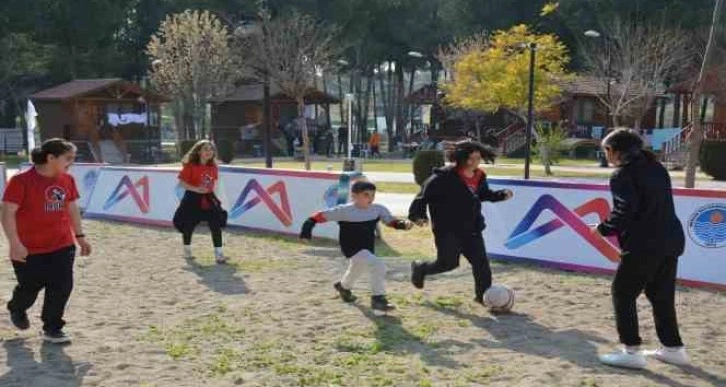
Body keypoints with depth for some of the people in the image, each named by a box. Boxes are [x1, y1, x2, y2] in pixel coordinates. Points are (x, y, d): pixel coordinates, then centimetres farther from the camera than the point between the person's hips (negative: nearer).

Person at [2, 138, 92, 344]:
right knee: (30, 288, 13)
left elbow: (72, 209, 14)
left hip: (62, 246, 4)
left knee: (62, 287, -2)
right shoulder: (21, 181, -17)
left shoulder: (67, 180, 2)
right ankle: (17, 309, 47)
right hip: (28, 249, -4)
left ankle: (52, 328, 14)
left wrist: (80, 236, 14)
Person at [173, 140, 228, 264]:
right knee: (188, 226, 9)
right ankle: (187, 251, 33)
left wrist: (210, 191, 10)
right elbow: (182, 183, -14)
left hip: (208, 199, 4)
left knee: (216, 226, -5)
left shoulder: (213, 167, 4)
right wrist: (196, 189, -24)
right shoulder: (190, 166, -12)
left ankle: (219, 254, 1)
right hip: (193, 199, -4)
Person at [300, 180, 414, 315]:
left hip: (368, 248, 7)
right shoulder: (344, 210, -22)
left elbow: (391, 221, -2)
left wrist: (404, 224, -21)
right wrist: (308, 226, -25)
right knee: (378, 265, -26)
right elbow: (322, 216, -18)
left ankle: (343, 287, 66)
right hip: (352, 248, -7)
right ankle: (378, 299, -15)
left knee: (355, 270, 32)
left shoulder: (378, 209, -9)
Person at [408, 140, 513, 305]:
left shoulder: (479, 177, 7)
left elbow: (484, 194, 25)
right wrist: (418, 214, -24)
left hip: (472, 229, 6)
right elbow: (425, 194, -16)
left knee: (481, 262, 2)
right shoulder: (444, 177, -17)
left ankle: (483, 294, 15)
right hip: (448, 229, -6)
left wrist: (502, 195, 10)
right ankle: (420, 268, 25)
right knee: (448, 263, -3)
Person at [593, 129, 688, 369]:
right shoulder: (655, 168, 15)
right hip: (671, 240, 8)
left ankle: (631, 351, 4)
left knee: (623, 294, 3)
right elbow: (657, 205, 18)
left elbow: (623, 214, -18)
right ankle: (674, 348, 25)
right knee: (662, 295, 19)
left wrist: (603, 229, -1)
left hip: (644, 245, -8)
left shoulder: (622, 175, -10)